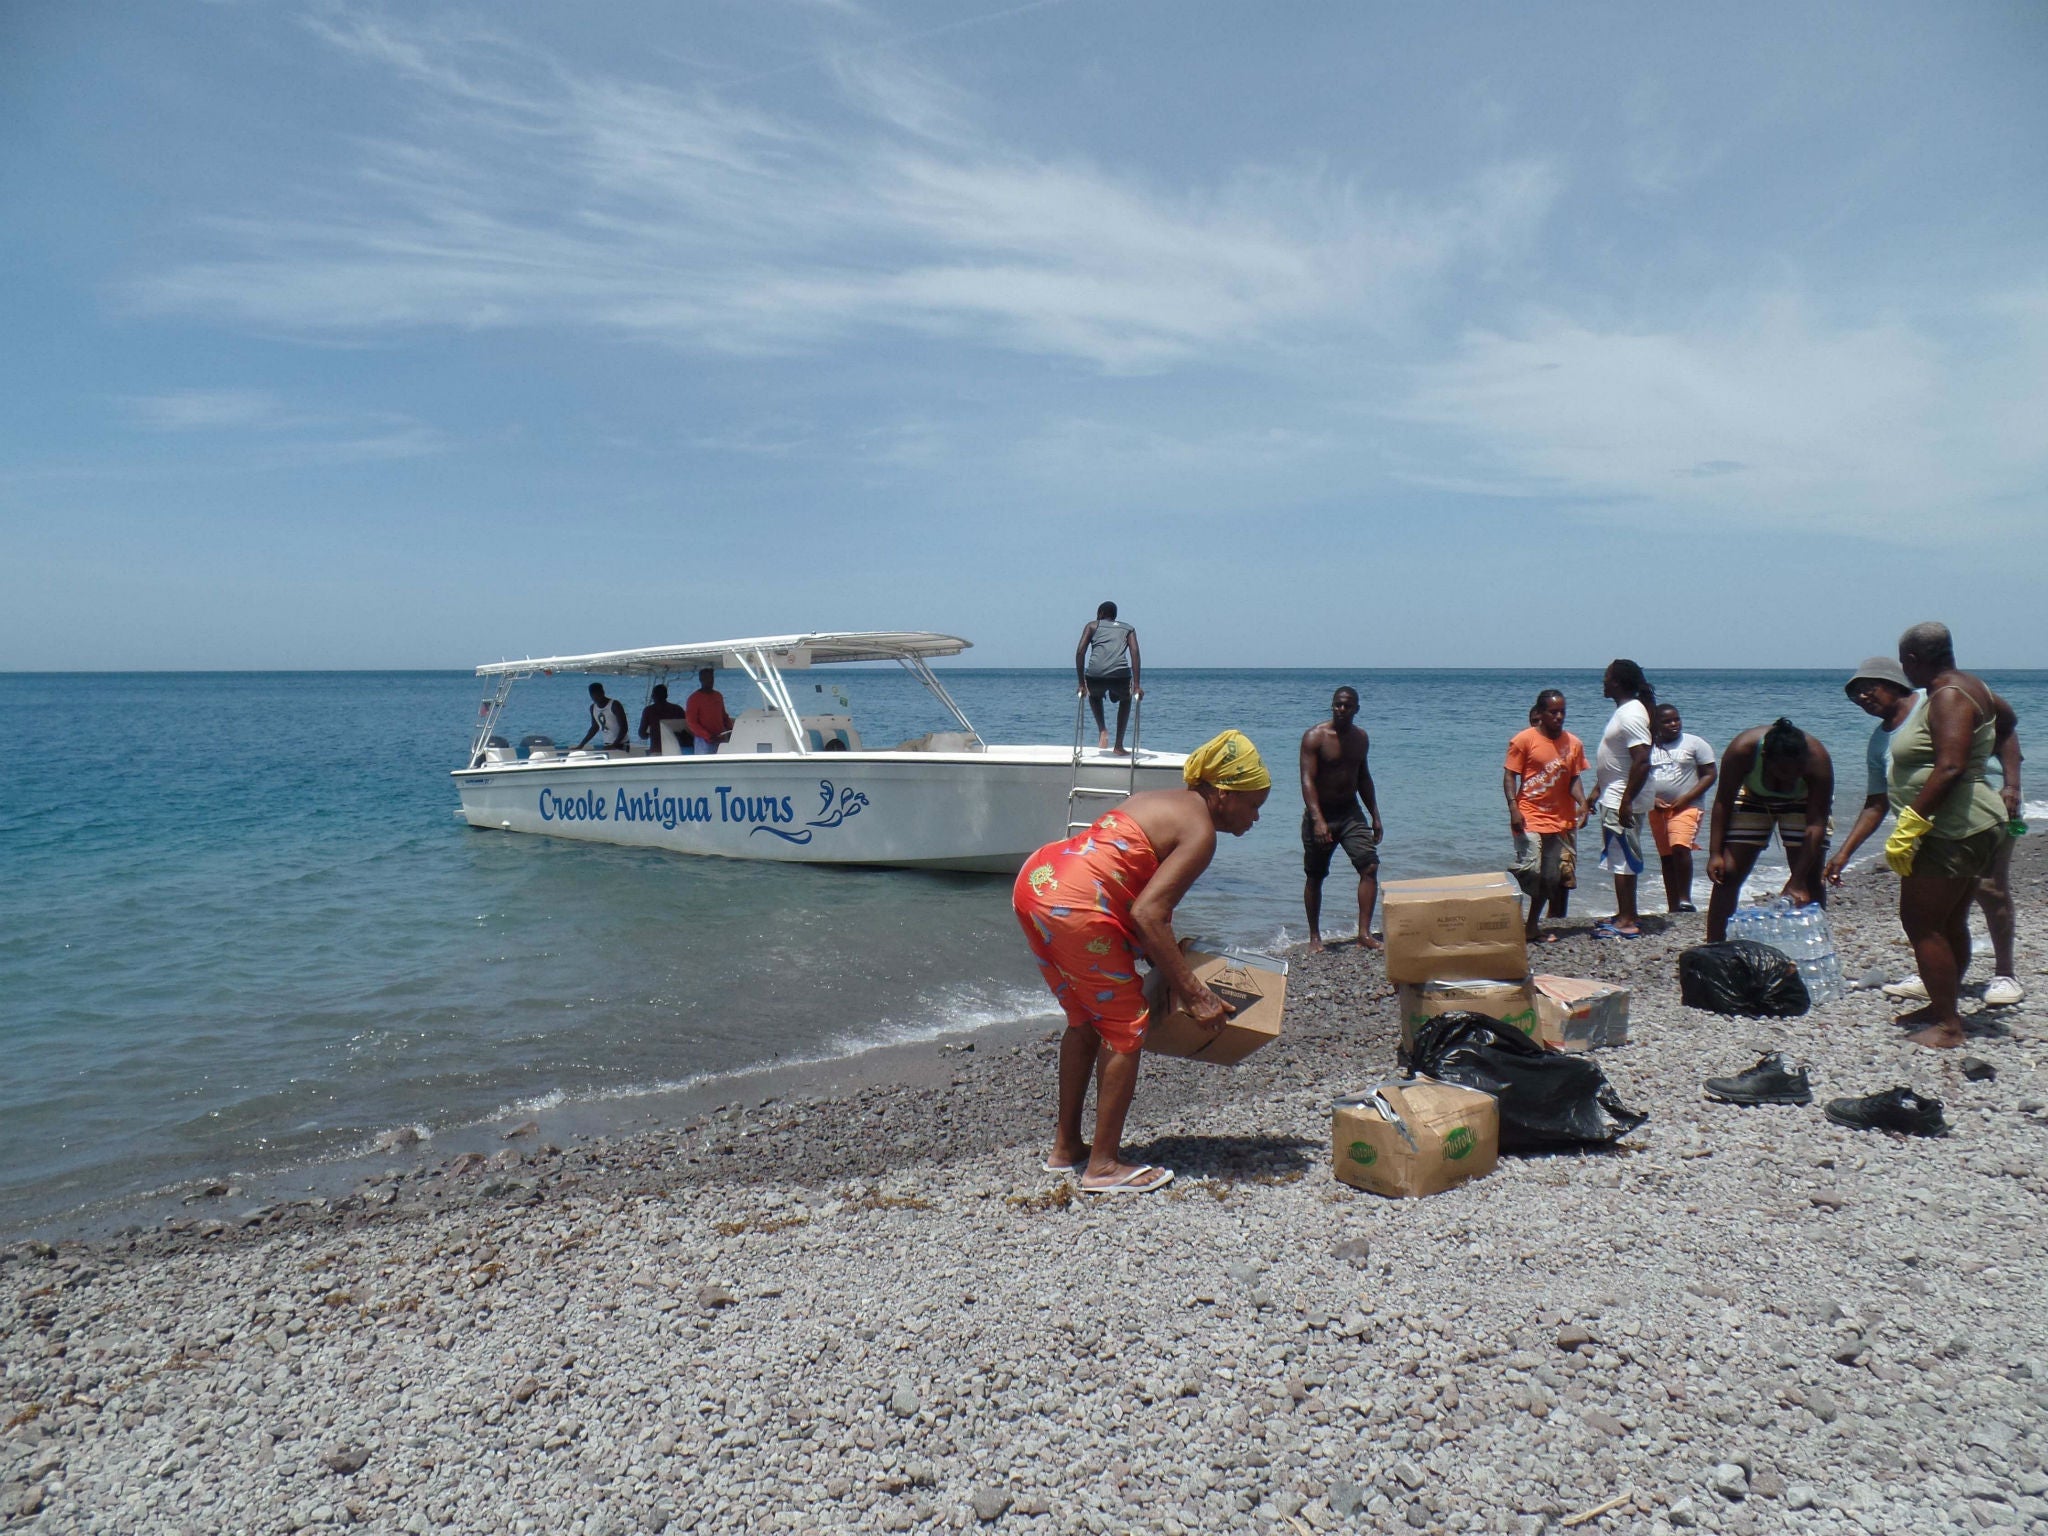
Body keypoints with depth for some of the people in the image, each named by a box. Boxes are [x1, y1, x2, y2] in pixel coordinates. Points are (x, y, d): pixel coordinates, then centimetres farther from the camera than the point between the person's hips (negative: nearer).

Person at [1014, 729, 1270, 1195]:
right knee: (1126, 1027, 5)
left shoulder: (1158, 799, 22)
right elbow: (1148, 914, -14)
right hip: (1074, 905, -9)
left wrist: (1159, 955, 32)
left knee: (1085, 1019, 23)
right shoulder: (1199, 832, -5)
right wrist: (1192, 993, -10)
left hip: (1035, 879, 9)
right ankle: (1104, 1166, 13)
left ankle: (1066, 1146, 33)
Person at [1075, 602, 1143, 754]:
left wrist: (1081, 683, 11)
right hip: (1120, 675, 0)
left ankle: (1102, 730, 13)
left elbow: (1080, 651, 9)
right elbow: (1134, 652, 7)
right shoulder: (1128, 629, 25)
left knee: (1094, 695, 37)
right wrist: (1136, 685, 1)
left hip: (1095, 675, 0)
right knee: (1125, 700, 34)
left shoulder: (1092, 625, 23)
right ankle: (1118, 746, 26)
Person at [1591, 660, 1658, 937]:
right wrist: (1598, 789, 25)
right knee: (1622, 860, 15)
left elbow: (1642, 761, -26)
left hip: (1623, 800, -11)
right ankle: (1624, 915, 23)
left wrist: (1626, 802, -28)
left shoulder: (1631, 715, -19)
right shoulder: (1623, 710, 14)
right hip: (1614, 797, 11)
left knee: (1622, 860, -7)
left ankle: (1627, 923, -3)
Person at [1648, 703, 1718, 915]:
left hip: (1686, 808, -4)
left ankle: (1685, 899, -13)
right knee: (1666, 858, 7)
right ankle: (1672, 907, 15)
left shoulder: (1695, 743, 1)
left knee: (1680, 848, -25)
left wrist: (1685, 798, -12)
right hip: (1657, 810, 4)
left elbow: (1710, 774, -3)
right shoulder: (1649, 747, 10)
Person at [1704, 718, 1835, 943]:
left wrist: (1797, 880, -37)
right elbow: (1723, 802, -20)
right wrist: (1715, 853, -23)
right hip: (1753, 798, 0)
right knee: (1727, 874, -9)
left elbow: (1816, 825, -32)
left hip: (1803, 802, 0)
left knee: (1810, 880, -11)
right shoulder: (1742, 750, -35)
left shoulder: (1817, 760, -35)